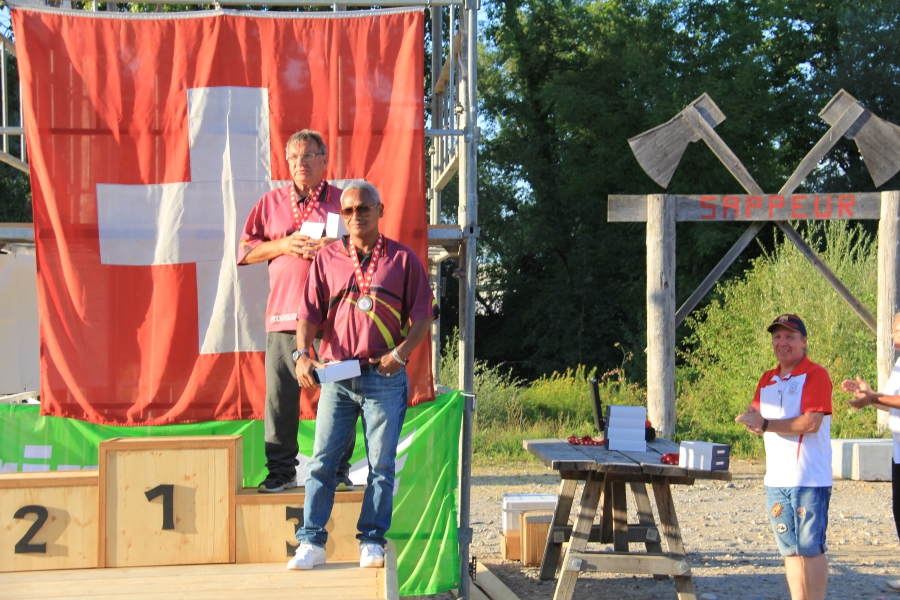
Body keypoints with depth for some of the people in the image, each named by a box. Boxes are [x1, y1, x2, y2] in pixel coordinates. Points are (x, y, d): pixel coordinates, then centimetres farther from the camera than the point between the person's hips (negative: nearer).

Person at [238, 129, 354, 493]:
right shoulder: (271, 202, 16)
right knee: (280, 393, -1)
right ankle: (281, 470, 7)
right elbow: (245, 251, 13)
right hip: (284, 313, 1)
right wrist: (283, 246, -4)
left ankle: (338, 470, 8)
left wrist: (328, 248, -9)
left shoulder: (343, 202, 11)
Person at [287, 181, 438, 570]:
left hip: (384, 377, -1)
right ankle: (311, 543, 3)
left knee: (381, 464, 1)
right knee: (321, 461, -1)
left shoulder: (402, 259, 5)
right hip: (336, 375, 2)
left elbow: (424, 315, 3)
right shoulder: (326, 259, 10)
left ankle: (372, 542, 9)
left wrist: (400, 353, -11)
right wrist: (303, 353, -11)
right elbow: (309, 313, 6)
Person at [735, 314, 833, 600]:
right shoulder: (767, 380, 16)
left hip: (809, 479, -7)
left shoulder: (815, 375, -6)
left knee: (811, 548, -5)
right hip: (777, 479, 7)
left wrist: (766, 424, -16)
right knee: (790, 549, 9)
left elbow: (811, 423, -17)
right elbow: (758, 422, 15)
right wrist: (754, 421, -9)